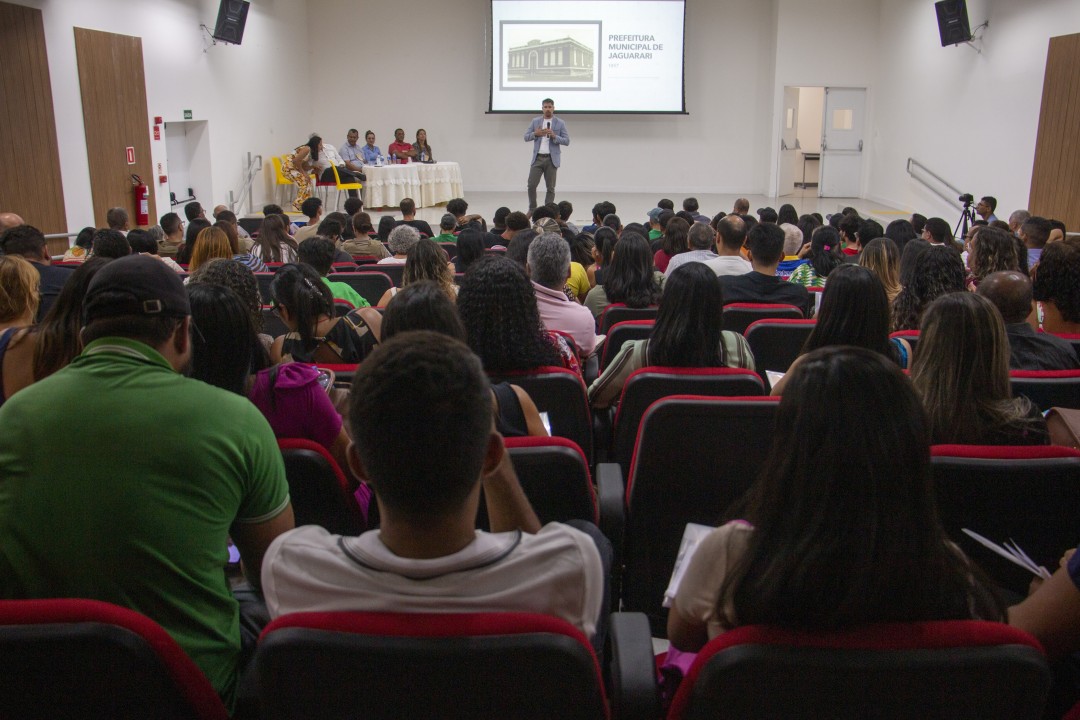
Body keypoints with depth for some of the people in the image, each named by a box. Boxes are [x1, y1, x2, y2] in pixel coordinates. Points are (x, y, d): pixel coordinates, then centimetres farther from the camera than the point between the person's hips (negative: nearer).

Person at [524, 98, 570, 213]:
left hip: (552, 159, -1)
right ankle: (532, 209, 12)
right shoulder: (535, 121, 10)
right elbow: (526, 137, 8)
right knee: (531, 185, -4)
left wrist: (554, 136, -17)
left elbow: (567, 141, -1)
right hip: (537, 158, 1)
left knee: (550, 187, 2)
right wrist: (535, 134, -12)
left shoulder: (560, 123, 4)